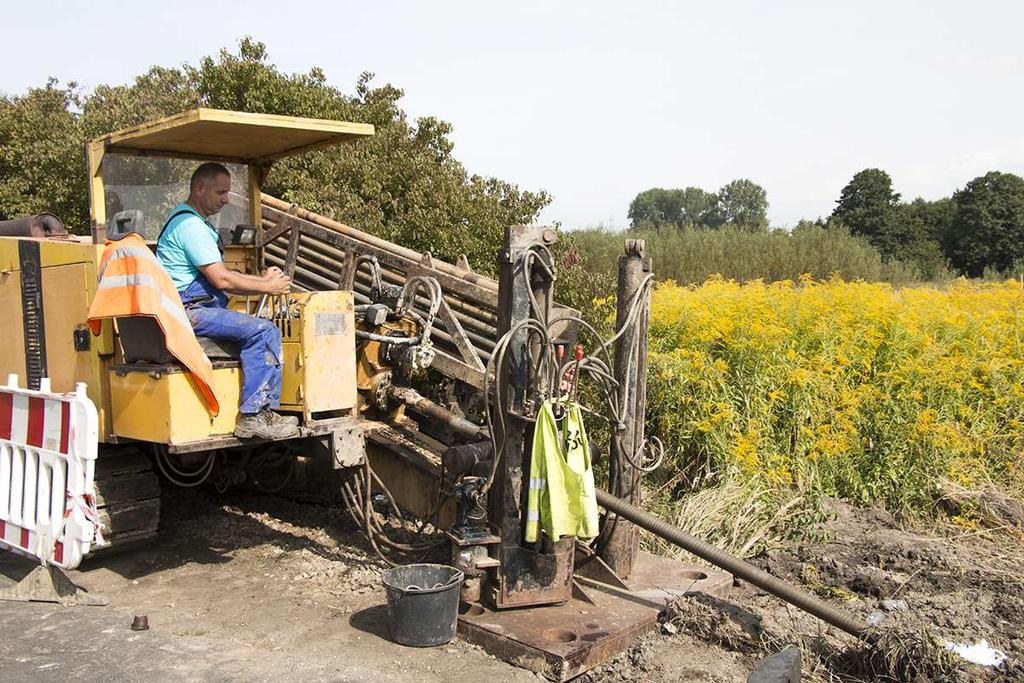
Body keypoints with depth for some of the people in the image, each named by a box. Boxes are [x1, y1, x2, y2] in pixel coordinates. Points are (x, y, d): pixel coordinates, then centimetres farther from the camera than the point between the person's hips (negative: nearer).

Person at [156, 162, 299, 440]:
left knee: (265, 329, 8)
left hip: (195, 308, 11)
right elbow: (221, 280, -18)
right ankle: (253, 416, -23)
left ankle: (264, 408, 2)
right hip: (187, 311, -11)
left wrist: (261, 278, 11)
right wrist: (267, 287, -7)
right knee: (262, 331, -23)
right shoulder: (190, 225, -13)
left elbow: (219, 273, 23)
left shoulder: (193, 222, 22)